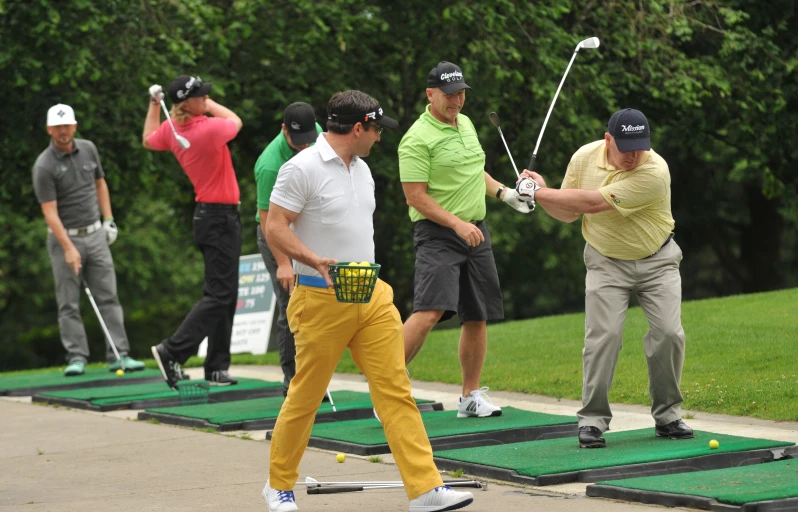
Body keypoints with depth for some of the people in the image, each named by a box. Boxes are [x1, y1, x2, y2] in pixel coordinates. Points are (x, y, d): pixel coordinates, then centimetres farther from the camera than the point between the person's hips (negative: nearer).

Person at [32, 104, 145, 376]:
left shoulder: (88, 149, 2)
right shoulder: (44, 166, -15)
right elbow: (50, 212, -18)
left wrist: (109, 220, 11)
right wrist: (69, 248, -25)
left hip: (95, 233, 5)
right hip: (64, 238, -5)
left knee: (108, 296, 1)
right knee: (69, 303, -2)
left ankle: (119, 355, 0)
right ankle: (77, 358, 1)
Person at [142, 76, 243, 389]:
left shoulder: (171, 130, 1)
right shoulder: (210, 129, -21)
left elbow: (149, 140, 23)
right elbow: (235, 121, 1)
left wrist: (154, 104, 25)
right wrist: (210, 106, 13)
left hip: (206, 214, 9)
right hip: (221, 218, -9)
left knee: (225, 293, 13)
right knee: (219, 294, -9)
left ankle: (217, 367, 15)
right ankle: (172, 351, -15)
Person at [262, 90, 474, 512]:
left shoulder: (361, 169, 15)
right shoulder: (302, 169, -11)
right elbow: (275, 227, -15)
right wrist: (316, 260, -27)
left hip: (371, 295, 7)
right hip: (321, 299, -7)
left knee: (395, 390, -3)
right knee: (305, 397, 3)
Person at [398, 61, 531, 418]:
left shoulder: (466, 124, 13)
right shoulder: (417, 139, -13)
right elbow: (416, 196, -16)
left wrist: (503, 192, 14)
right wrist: (457, 224, -20)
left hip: (476, 232, 8)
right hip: (437, 235, -8)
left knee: (477, 318, 7)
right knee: (429, 311, -22)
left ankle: (471, 397, 17)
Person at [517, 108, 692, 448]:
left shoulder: (654, 172, -28)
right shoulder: (584, 158, -11)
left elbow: (592, 203, -30)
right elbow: (569, 213, 1)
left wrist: (542, 193, -22)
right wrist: (541, 196, -18)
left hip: (656, 260, -2)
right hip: (606, 262, 2)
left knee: (668, 333, -10)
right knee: (603, 335, -13)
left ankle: (667, 416, 5)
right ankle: (593, 420, -8)